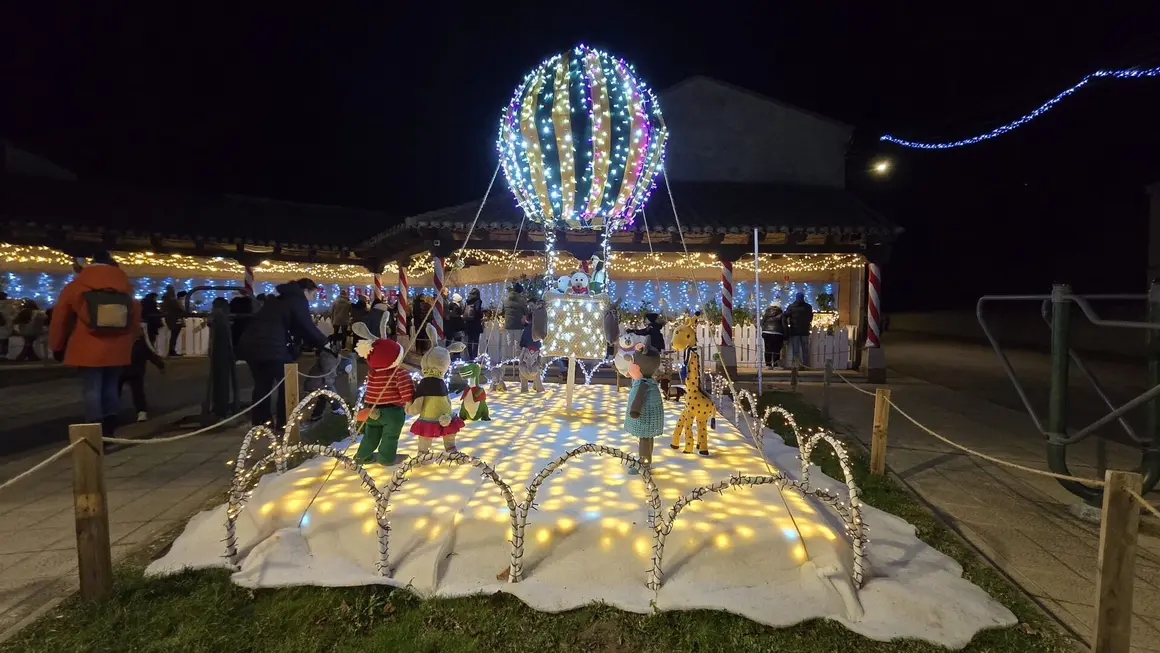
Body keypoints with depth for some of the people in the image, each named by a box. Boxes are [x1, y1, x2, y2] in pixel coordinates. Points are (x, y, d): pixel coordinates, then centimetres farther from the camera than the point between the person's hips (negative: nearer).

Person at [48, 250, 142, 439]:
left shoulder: (77, 285, -2)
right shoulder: (125, 285, 6)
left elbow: (60, 316, 1)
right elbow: (135, 318, 7)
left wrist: (57, 346, 10)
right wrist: (128, 341, 16)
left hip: (89, 350, -3)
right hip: (117, 350, 3)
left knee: (92, 390, -1)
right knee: (111, 388, 12)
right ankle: (108, 431, 15)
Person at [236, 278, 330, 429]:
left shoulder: (281, 299, 27)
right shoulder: (298, 300, 0)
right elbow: (307, 328, -4)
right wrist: (323, 342, 9)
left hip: (250, 343, 9)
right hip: (270, 346, -9)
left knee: (262, 383, 19)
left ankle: (260, 422, 27)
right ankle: (284, 423, 7)